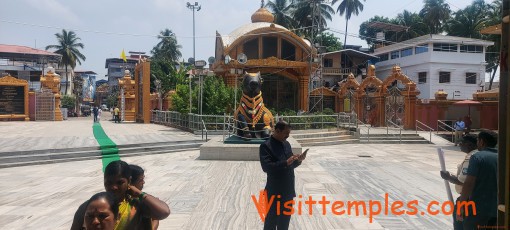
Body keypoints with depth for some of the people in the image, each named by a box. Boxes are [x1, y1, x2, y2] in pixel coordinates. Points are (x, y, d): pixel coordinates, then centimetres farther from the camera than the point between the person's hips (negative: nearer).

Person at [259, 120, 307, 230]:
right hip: (275, 192, -7)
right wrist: (286, 162, -29)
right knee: (271, 220, 8)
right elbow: (266, 167, -25)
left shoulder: (286, 144, 9)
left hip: (288, 190, 7)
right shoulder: (266, 146, -14)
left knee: (285, 220, 19)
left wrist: (298, 160, -5)